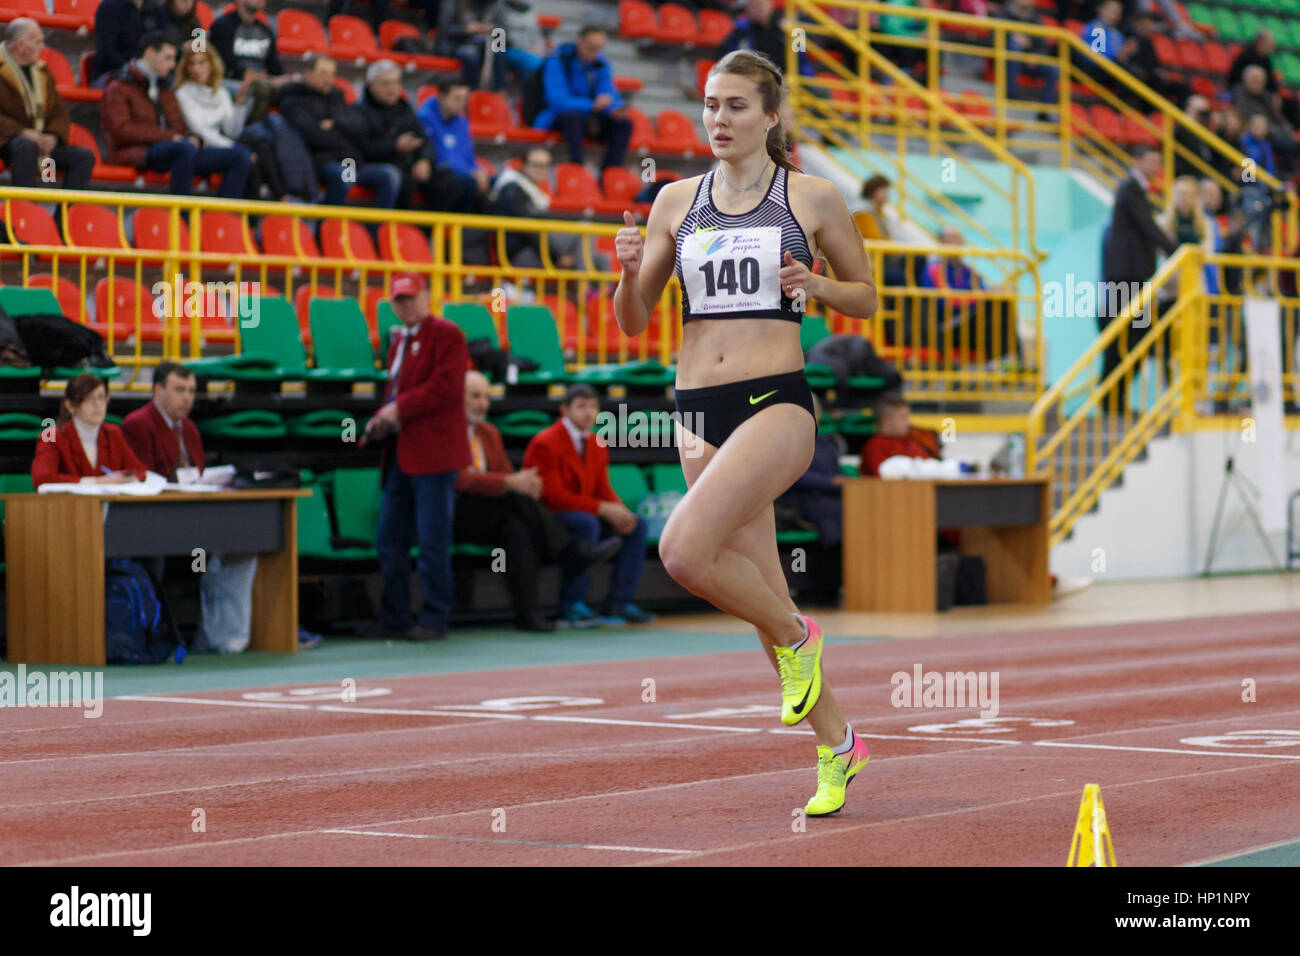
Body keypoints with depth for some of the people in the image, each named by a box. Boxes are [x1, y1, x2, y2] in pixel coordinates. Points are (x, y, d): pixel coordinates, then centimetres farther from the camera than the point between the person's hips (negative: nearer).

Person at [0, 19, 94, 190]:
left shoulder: (42, 71, 17)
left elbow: (60, 112, 14)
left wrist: (54, 136, -7)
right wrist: (23, 132, -24)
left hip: (43, 142, 7)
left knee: (85, 157, -13)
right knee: (27, 146, -40)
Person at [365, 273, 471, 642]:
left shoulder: (447, 335, -6)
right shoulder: (399, 340, 20)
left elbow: (446, 388, -17)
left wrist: (399, 409, -17)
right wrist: (382, 418, 9)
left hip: (433, 452, -9)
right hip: (401, 455, 9)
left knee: (432, 541, -6)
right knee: (389, 540, 10)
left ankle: (434, 620, -1)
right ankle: (394, 617, 17)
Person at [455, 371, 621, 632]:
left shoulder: (489, 432, 22)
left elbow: (507, 475, 16)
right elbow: (459, 480, -20)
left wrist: (526, 484, -10)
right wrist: (510, 484, -30)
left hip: (488, 518, 7)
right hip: (454, 516, -7)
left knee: (516, 526, -29)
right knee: (516, 498, -31)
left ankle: (527, 611, -39)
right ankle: (571, 553, -31)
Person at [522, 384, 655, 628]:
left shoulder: (597, 445, 11)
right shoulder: (545, 443, -14)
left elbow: (603, 489, 12)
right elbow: (552, 495, -21)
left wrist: (619, 511, -13)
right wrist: (603, 509, -25)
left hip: (585, 516, 8)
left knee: (636, 525, -6)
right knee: (587, 523, -37)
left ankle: (619, 604, -7)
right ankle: (571, 606, -29)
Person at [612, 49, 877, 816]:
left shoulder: (812, 198, 0)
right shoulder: (677, 202, 9)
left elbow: (867, 300, 9)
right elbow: (634, 322, 12)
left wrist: (814, 284, -11)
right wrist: (632, 271, -8)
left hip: (777, 403, -5)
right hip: (699, 408, 5)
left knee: (684, 550, -25)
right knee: (761, 587, 9)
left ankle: (794, 636, 3)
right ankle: (837, 745, 25)